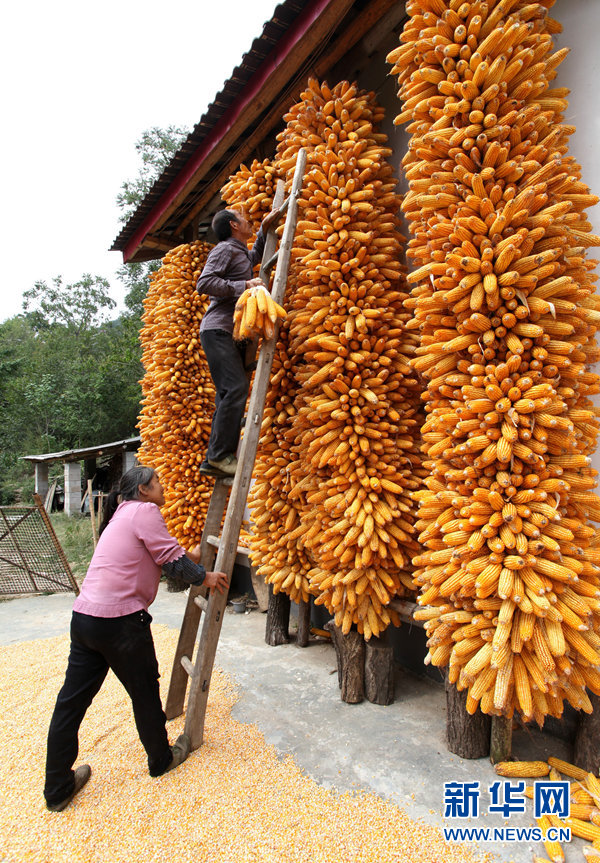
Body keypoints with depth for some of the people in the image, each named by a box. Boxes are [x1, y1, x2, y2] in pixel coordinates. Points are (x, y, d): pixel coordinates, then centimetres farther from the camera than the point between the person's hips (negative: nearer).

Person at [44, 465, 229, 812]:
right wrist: (205, 577, 3)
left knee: (71, 702, 13)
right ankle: (162, 759, 33)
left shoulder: (123, 514, 20)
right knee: (145, 692, 12)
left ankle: (58, 789, 26)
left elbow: (158, 556, 29)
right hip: (119, 621, -9)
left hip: (84, 616, 9)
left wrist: (191, 556, 36)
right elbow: (171, 558, -11)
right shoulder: (144, 511, -9)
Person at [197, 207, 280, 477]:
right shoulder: (224, 249, -1)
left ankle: (213, 460, 1)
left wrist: (265, 229, 36)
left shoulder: (241, 253, 27)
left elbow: (255, 256, 50)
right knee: (236, 388, -21)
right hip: (218, 330, -9)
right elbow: (204, 282, -14)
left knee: (229, 394, 1)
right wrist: (243, 286, -16)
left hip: (232, 333, 9)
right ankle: (220, 454, -22)